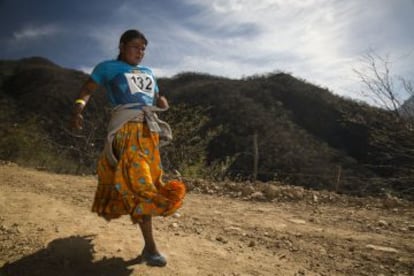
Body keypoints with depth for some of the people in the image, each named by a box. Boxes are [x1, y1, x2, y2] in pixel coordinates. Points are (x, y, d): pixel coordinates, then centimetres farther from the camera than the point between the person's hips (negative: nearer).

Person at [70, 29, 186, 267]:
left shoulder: (148, 72, 26)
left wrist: (163, 102, 4)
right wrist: (79, 108, -20)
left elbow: (158, 98, 29)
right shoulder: (108, 67, 9)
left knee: (149, 179, 10)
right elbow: (88, 90, 1)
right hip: (127, 128, -7)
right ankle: (150, 247, -7)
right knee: (139, 183, -13)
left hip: (150, 129, 7)